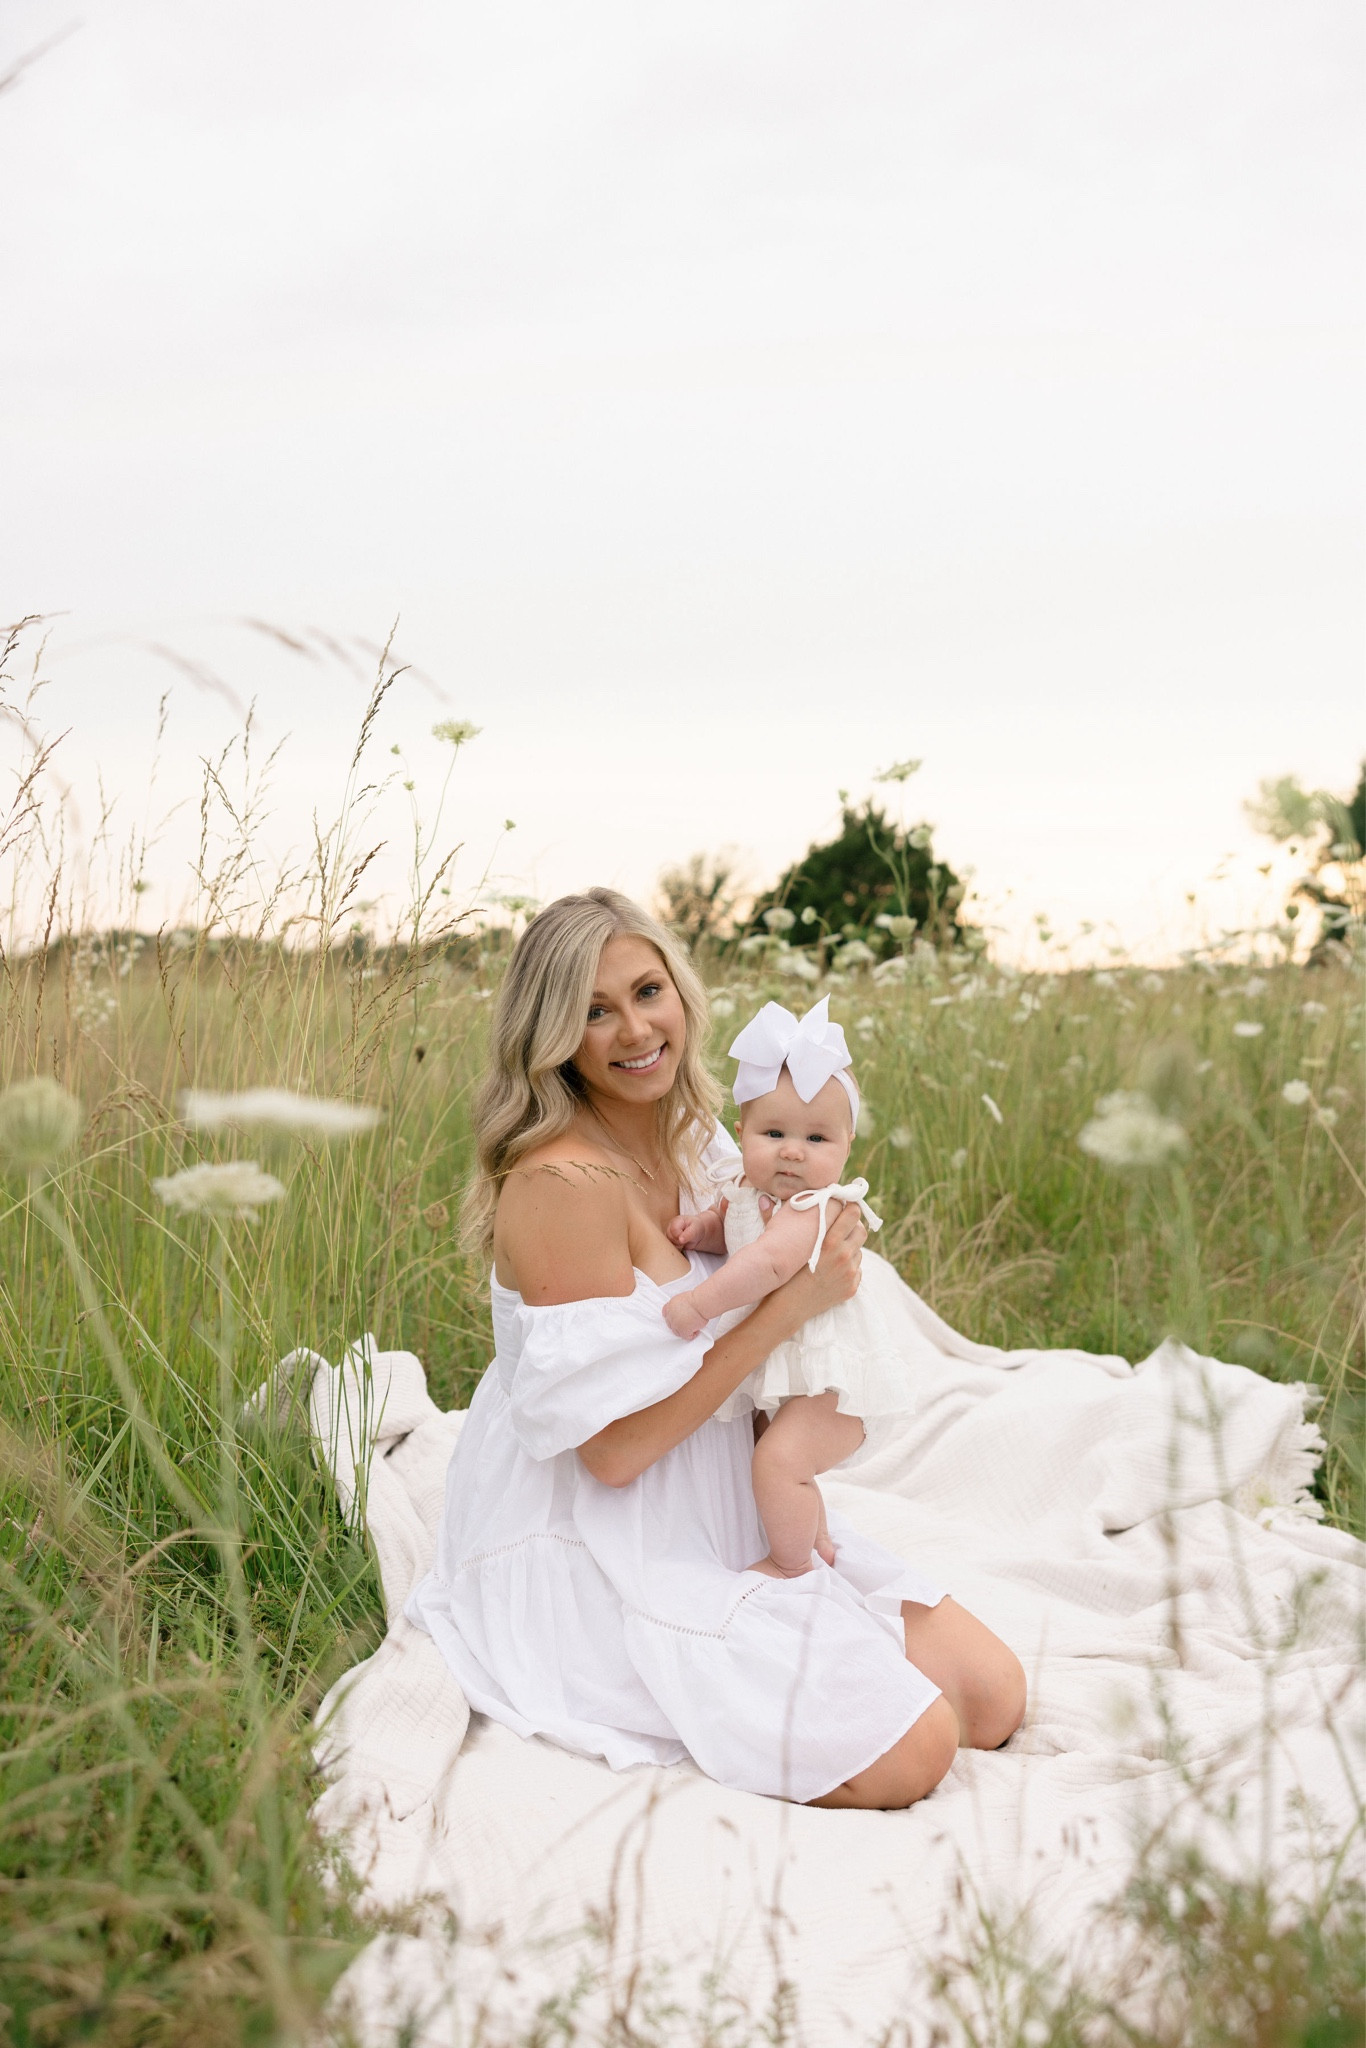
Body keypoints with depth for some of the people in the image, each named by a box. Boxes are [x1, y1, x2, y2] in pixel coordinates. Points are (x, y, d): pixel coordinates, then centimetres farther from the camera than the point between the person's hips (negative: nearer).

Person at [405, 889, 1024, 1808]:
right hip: (594, 1554, -8)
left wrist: (824, 1243, -5)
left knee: (992, 1696, 0)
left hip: (724, 1518, 8)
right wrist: (793, 1301, -20)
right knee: (904, 1754, -18)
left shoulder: (694, 1140, 5)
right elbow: (613, 1446, -23)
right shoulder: (561, 1179, -21)